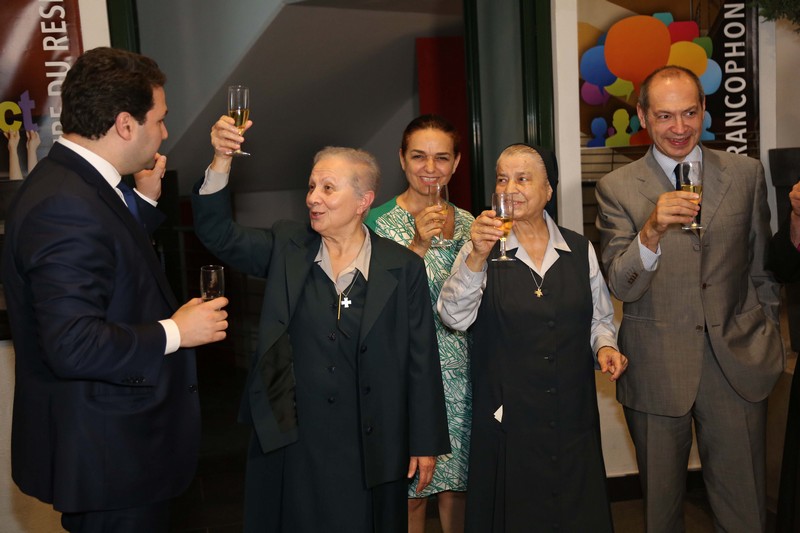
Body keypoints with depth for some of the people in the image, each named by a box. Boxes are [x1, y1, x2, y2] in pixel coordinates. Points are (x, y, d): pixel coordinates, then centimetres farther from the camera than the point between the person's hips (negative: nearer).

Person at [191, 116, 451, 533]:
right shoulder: (286, 248, 2)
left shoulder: (403, 267, -5)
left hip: (372, 450, -1)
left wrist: (425, 443, -1)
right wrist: (221, 161, -20)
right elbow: (217, 232, -6)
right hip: (291, 442, 2)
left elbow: (421, 361, -3)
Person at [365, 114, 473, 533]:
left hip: (458, 372, 4)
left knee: (456, 489, 11)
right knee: (411, 492, 7)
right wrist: (418, 245, -22)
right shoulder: (378, 222, -6)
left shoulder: (467, 224, 7)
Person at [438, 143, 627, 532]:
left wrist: (605, 346, -5)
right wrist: (476, 257, -32)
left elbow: (600, 318, 15)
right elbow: (454, 318, -19)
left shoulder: (580, 249, 5)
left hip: (574, 419, 3)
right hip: (507, 422, -2)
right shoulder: (482, 250, -5)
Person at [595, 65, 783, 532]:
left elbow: (761, 269, 12)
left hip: (738, 366, 2)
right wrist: (651, 231, -29)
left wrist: (768, 346, 13)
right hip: (656, 371, -1)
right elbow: (621, 287, -12)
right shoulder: (617, 188, -3)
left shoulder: (746, 173, 4)